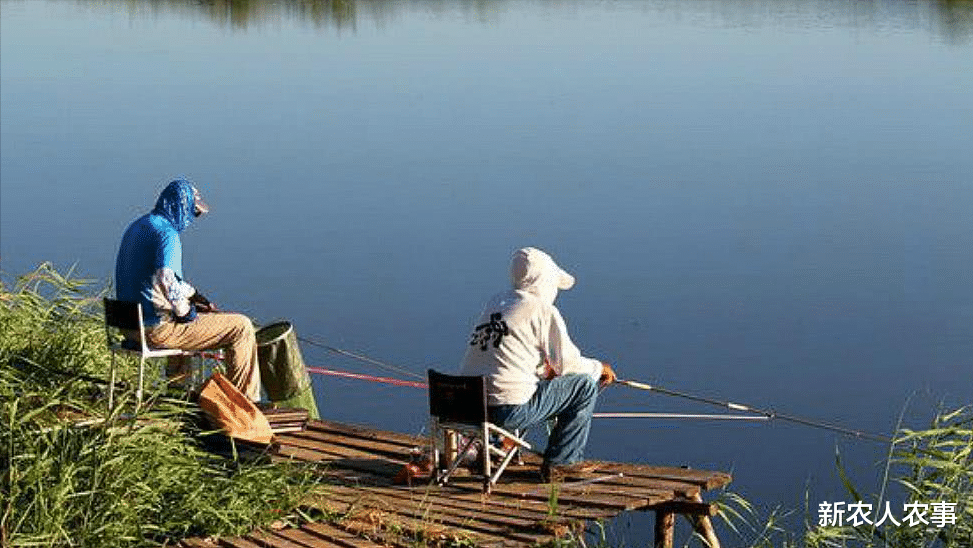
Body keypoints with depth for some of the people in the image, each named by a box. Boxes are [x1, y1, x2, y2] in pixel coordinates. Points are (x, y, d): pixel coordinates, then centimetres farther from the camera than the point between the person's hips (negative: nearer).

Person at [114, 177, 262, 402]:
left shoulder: (138, 226, 14)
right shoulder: (167, 234, -18)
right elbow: (167, 281, -33)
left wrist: (194, 296, 17)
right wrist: (184, 312, -16)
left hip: (130, 323, 10)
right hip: (158, 328, -10)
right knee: (241, 327, -5)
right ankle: (245, 400, 3)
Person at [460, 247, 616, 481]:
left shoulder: (495, 303, 17)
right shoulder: (543, 310, -6)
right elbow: (567, 363, -1)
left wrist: (547, 369, 28)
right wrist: (600, 368, 17)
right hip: (510, 410, -8)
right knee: (585, 385, 5)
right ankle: (561, 462, 10)